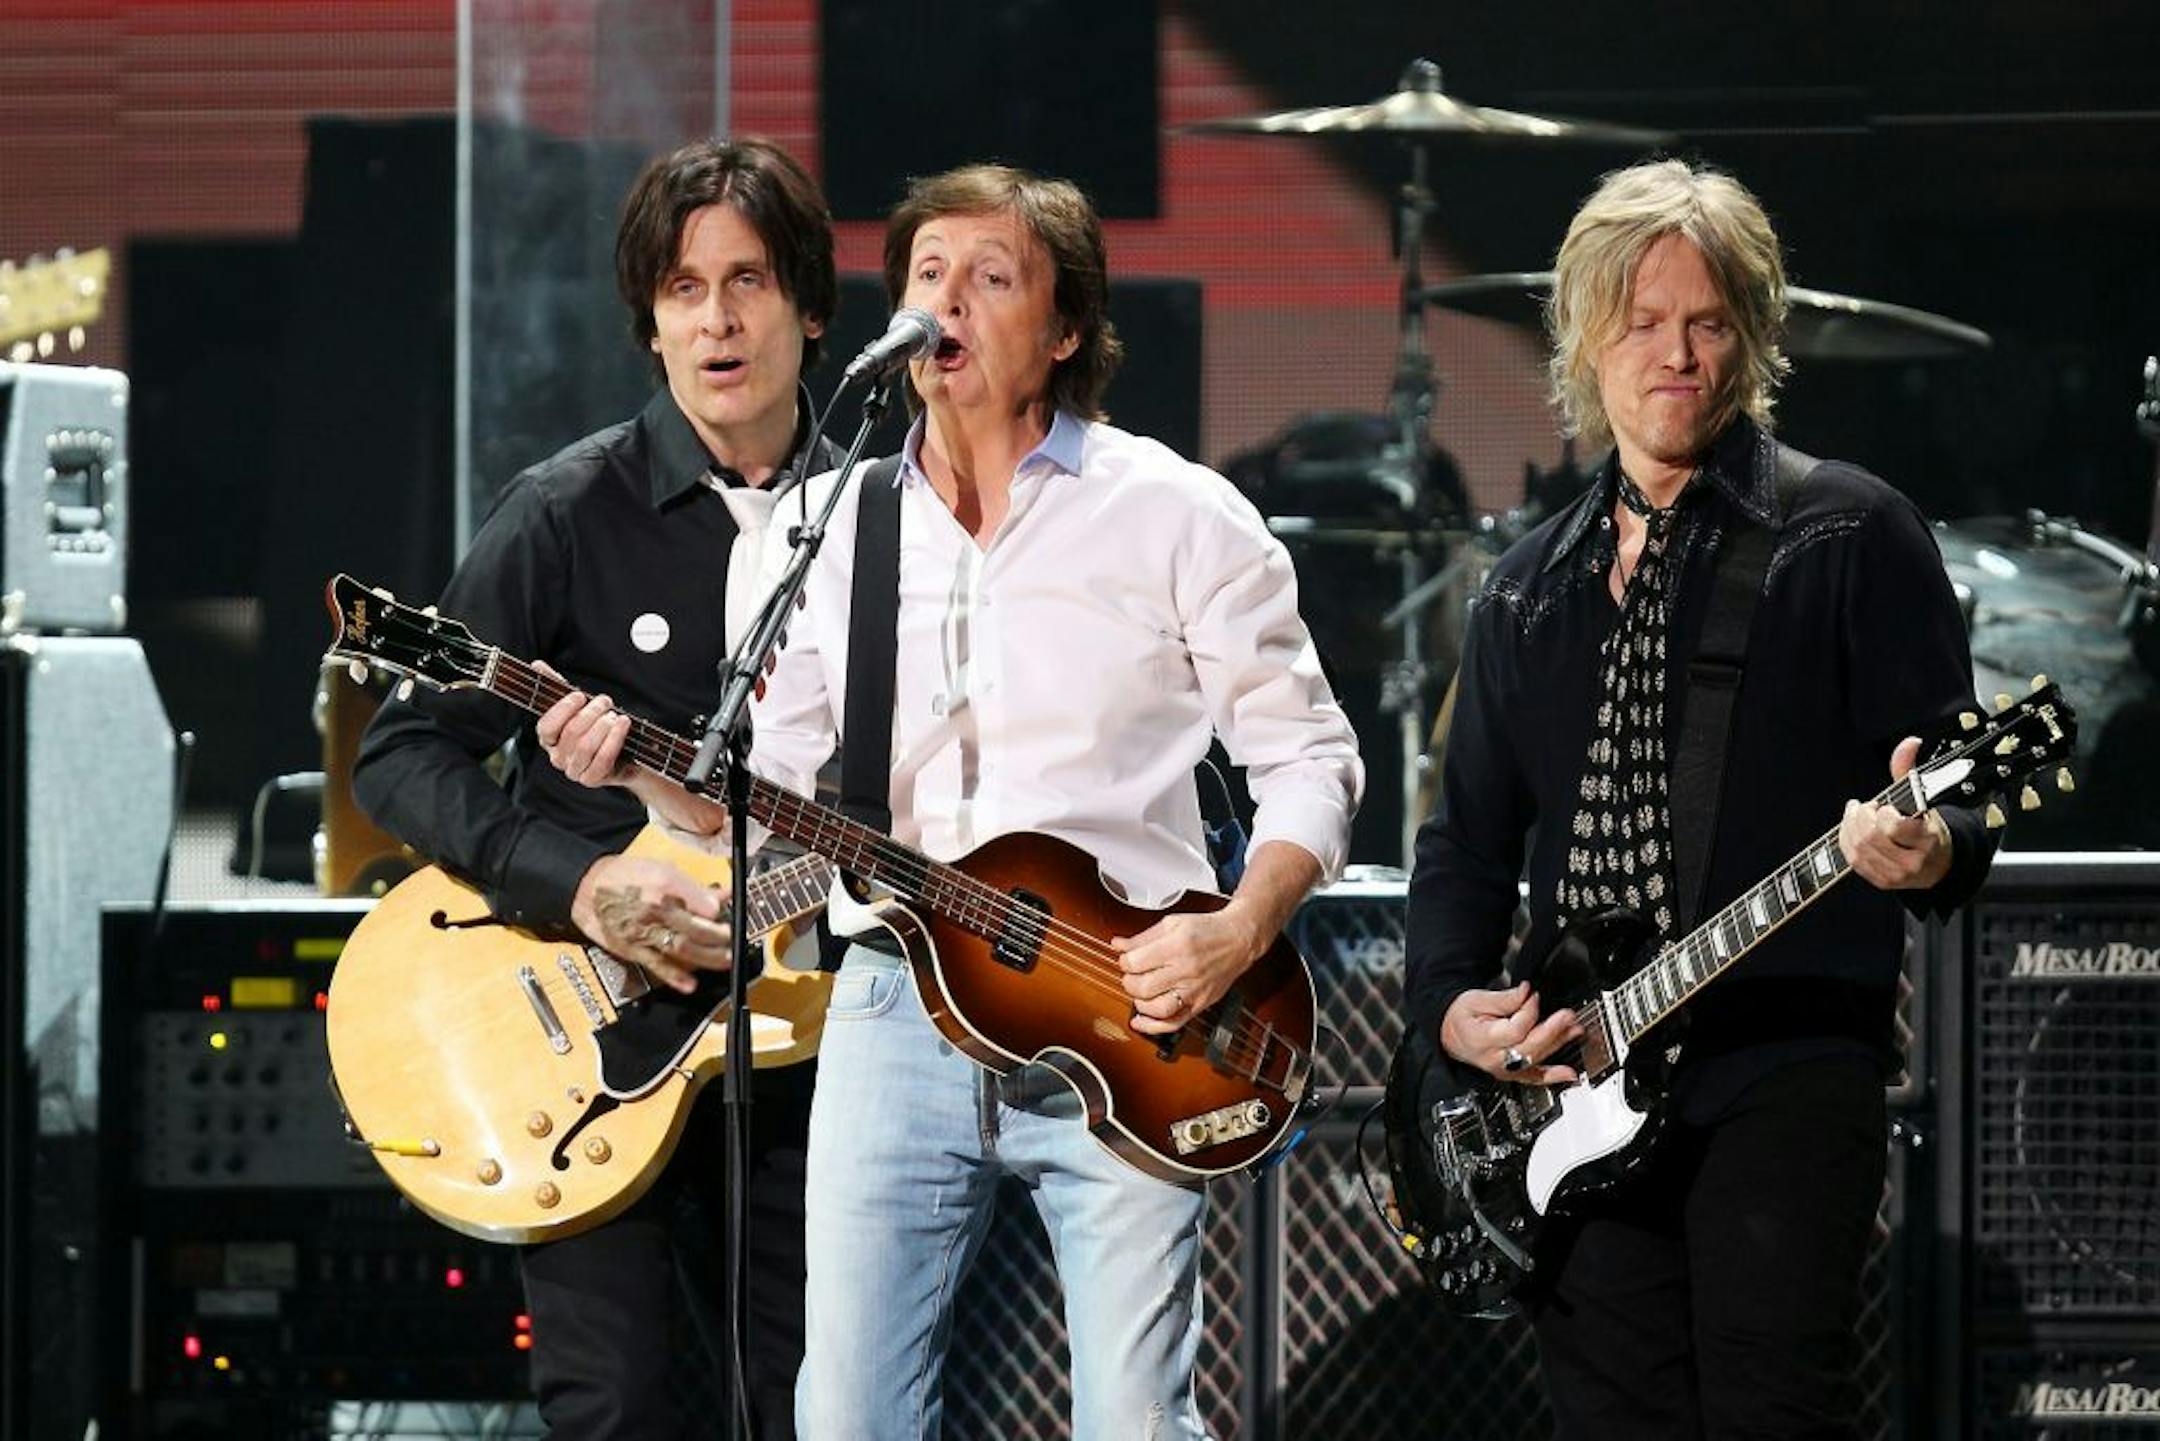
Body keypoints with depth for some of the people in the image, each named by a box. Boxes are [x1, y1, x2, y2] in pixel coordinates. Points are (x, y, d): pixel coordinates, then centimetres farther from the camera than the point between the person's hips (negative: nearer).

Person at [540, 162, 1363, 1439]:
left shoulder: (1176, 516, 0)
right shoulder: (841, 530, 12)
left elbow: (1306, 757, 1)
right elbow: (778, 785, 15)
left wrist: (1240, 932, -13)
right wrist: (641, 765, -4)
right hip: (899, 1013, 4)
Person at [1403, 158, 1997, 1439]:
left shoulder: (1847, 535, 2)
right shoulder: (1532, 588, 19)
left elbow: (1959, 798, -3)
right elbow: (1468, 837, 21)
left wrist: (1927, 852, -26)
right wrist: (1451, 1001, 3)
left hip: (1787, 1073, -5)